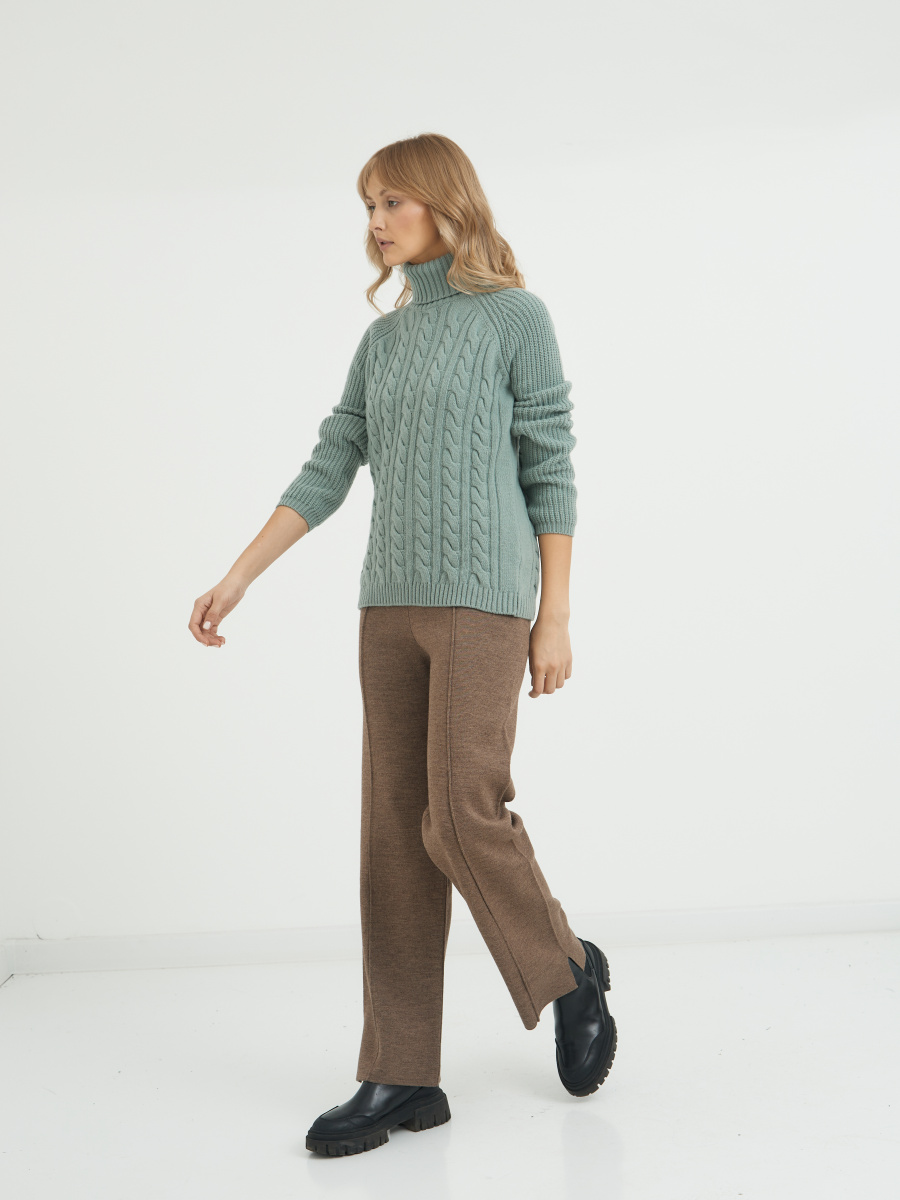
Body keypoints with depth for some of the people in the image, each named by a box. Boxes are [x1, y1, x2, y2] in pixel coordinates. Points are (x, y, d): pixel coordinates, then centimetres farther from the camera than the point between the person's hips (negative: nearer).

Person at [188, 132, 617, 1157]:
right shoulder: (383, 341, 16)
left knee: (462, 817, -11)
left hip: (483, 601, -6)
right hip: (391, 607, 6)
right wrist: (236, 578, 7)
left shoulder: (515, 318, 0)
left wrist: (555, 616, -7)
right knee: (395, 835, 3)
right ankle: (402, 1076, 8)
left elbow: (550, 472, -3)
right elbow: (327, 472, 13)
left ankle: (569, 972, 17)